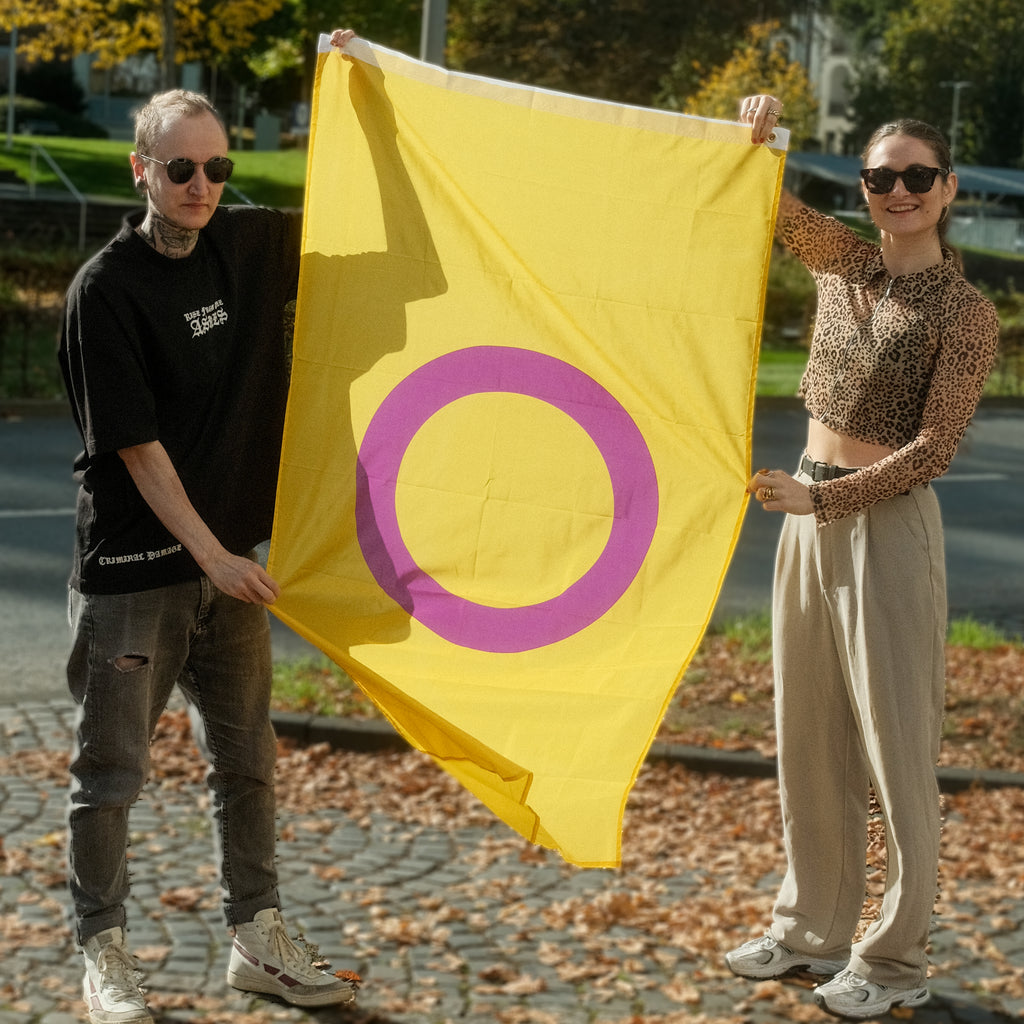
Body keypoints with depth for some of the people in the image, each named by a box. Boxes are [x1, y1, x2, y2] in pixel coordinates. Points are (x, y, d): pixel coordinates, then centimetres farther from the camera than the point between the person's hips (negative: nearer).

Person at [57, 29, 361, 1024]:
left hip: (228, 553, 6)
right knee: (110, 771, 3)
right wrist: (209, 552, -16)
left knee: (246, 758, 13)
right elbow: (134, 445, -15)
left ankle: (258, 941, 25)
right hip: (132, 567, -6)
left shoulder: (248, 244, 4)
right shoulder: (105, 289, -13)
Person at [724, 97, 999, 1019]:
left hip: (889, 527, -6)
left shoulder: (967, 313, -10)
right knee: (808, 739, 13)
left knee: (894, 744, 1)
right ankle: (814, 930, 27)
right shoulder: (842, 261, 6)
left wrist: (822, 497, -17)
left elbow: (933, 448, -13)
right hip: (810, 516, 6)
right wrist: (755, 132, -12)